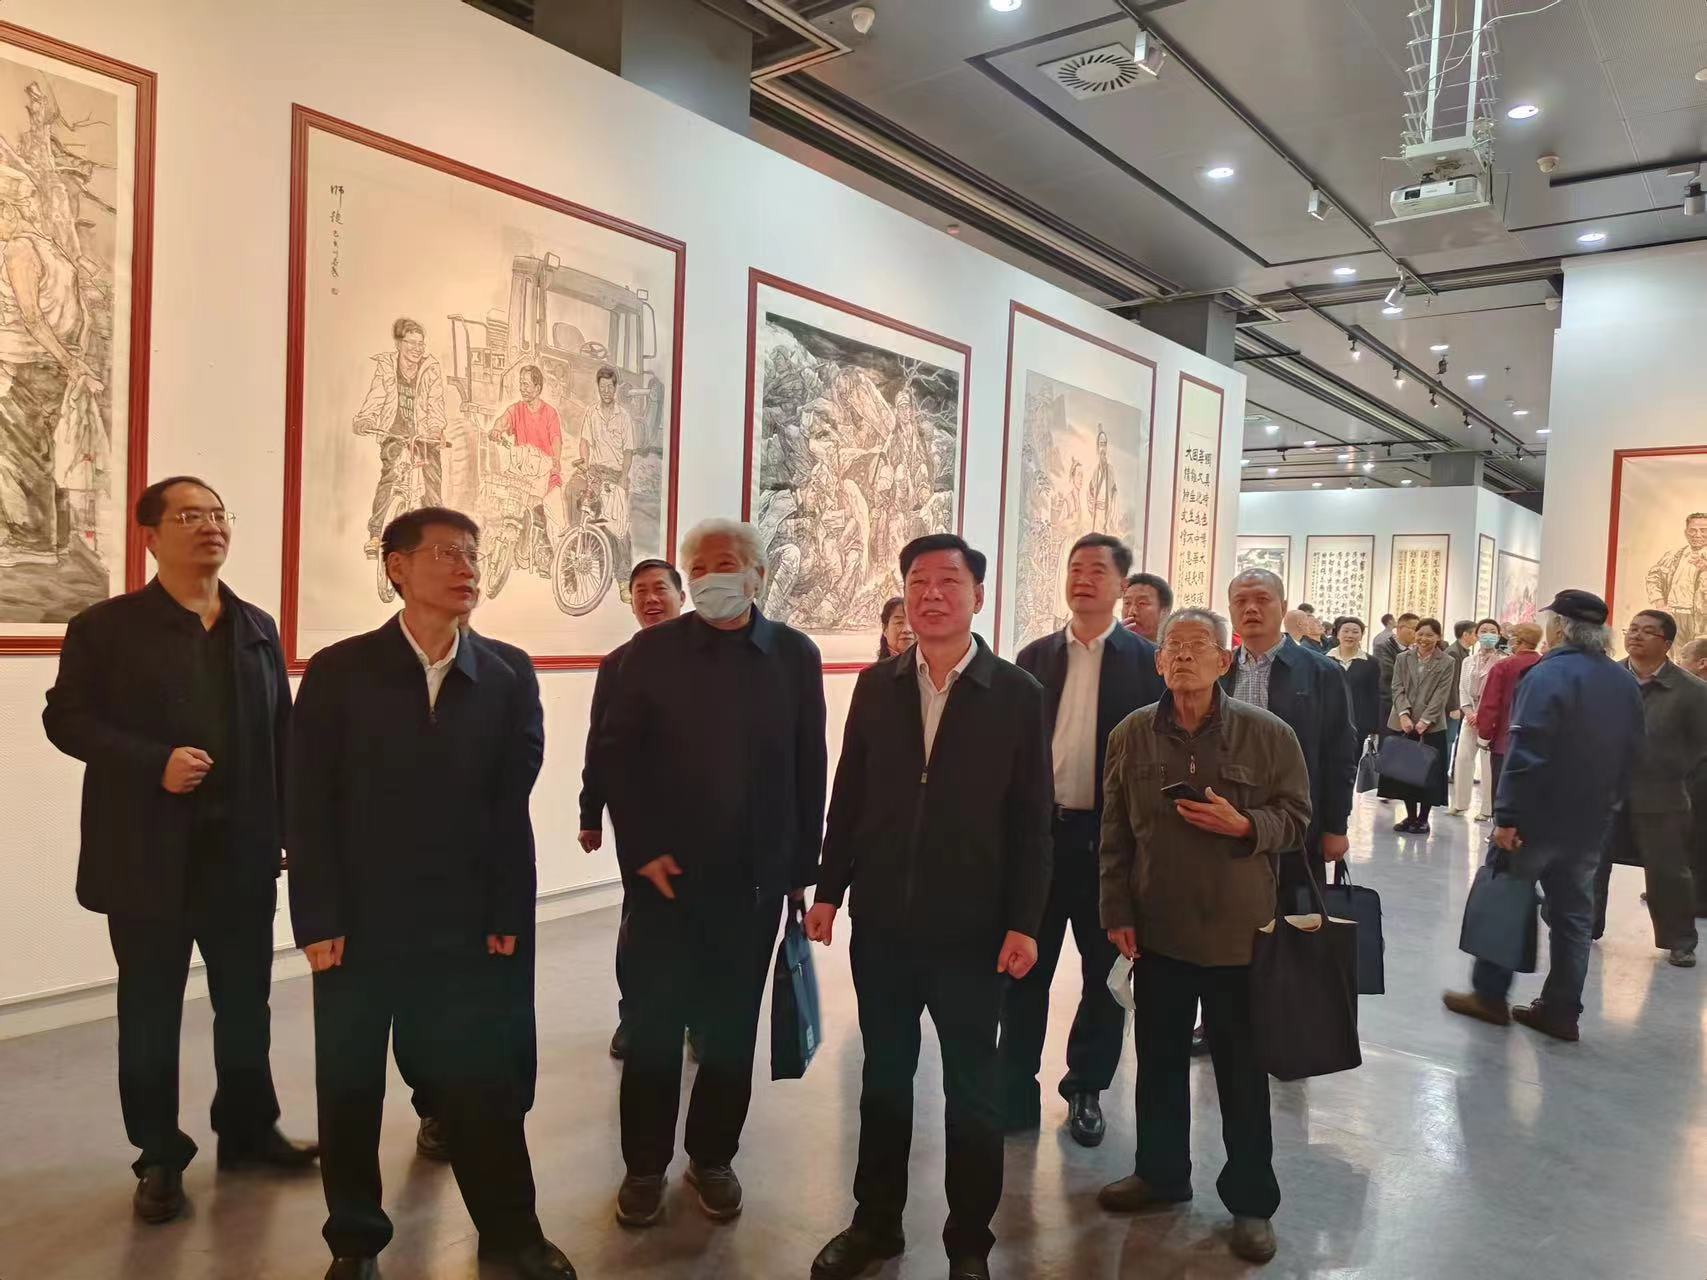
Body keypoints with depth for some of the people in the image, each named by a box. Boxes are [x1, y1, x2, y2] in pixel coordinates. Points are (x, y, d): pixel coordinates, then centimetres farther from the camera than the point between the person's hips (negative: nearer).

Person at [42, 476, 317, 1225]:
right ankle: (159, 1157, 24)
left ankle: (248, 1129, 32)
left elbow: (282, 733, 10)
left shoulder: (258, 629, 10)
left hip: (242, 848, 4)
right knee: (151, 1012, 8)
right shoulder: (106, 627, -2)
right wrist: (153, 764, -20)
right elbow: (65, 718, -6)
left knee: (246, 1001, 14)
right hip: (149, 853, -3)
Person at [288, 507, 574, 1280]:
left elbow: (515, 801, -1)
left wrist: (507, 915, -4)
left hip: (465, 925, 1)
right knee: (350, 1091, 13)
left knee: (482, 1084, 9)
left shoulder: (508, 675, 1)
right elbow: (307, 805, -5)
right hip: (357, 925, 0)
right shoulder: (339, 671, -3)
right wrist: (318, 921, -9)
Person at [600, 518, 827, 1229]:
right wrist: (642, 849, -9)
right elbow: (616, 752, -2)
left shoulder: (795, 655, 0)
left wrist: (804, 865, 1)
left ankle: (712, 1156, 32)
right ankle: (645, 1164, 28)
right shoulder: (651, 650, -2)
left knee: (732, 1026, 13)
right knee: (653, 1023, 9)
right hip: (666, 872, -1)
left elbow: (810, 766, 2)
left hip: (755, 878, 1)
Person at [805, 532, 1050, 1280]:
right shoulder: (876, 685, 2)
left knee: (972, 1092, 12)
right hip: (881, 923, 3)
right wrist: (829, 890, 3)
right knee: (883, 1079, 17)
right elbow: (849, 796, 5)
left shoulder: (1017, 695, -6)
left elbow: (1031, 820, -6)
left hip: (970, 930, -2)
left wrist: (1023, 923, -10)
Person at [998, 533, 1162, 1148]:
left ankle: (1086, 1089, 29)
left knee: (1105, 971, 11)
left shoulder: (1147, 661, -2)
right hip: (1038, 827, 2)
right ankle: (1016, 1090, 22)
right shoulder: (1035, 657, 6)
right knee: (1025, 967, 8)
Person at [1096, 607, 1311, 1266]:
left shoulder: (1268, 734, -8)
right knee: (1159, 1059, 17)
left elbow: (1296, 819, -1)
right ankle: (1160, 1172, 37)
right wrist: (1117, 912, 4)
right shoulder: (1131, 735, -1)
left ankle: (1251, 1201, 28)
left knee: (1242, 1071, 10)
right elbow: (1115, 834, 6)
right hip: (1156, 931, 3)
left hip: (1238, 933, -2)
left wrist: (1244, 825, -20)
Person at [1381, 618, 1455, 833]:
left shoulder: (1446, 662, 0)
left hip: (1431, 726, -3)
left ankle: (1423, 818, 12)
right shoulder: (1403, 658, 9)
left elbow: (1441, 695, -6)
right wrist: (1404, 714, -13)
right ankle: (1410, 816, 18)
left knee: (1428, 772, 1)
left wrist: (1425, 721, -15)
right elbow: (1397, 688, 2)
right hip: (1403, 724, 3)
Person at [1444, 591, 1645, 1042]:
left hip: (1539, 816, -7)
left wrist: (1507, 815, -21)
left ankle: (1489, 995, 12)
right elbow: (1630, 756, 13)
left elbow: (1527, 752, -22)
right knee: (1573, 914, 11)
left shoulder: (1549, 674, -16)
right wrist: (1606, 802, 20)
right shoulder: (1626, 684, 8)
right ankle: (1561, 1011, 16)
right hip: (1591, 822, 7)